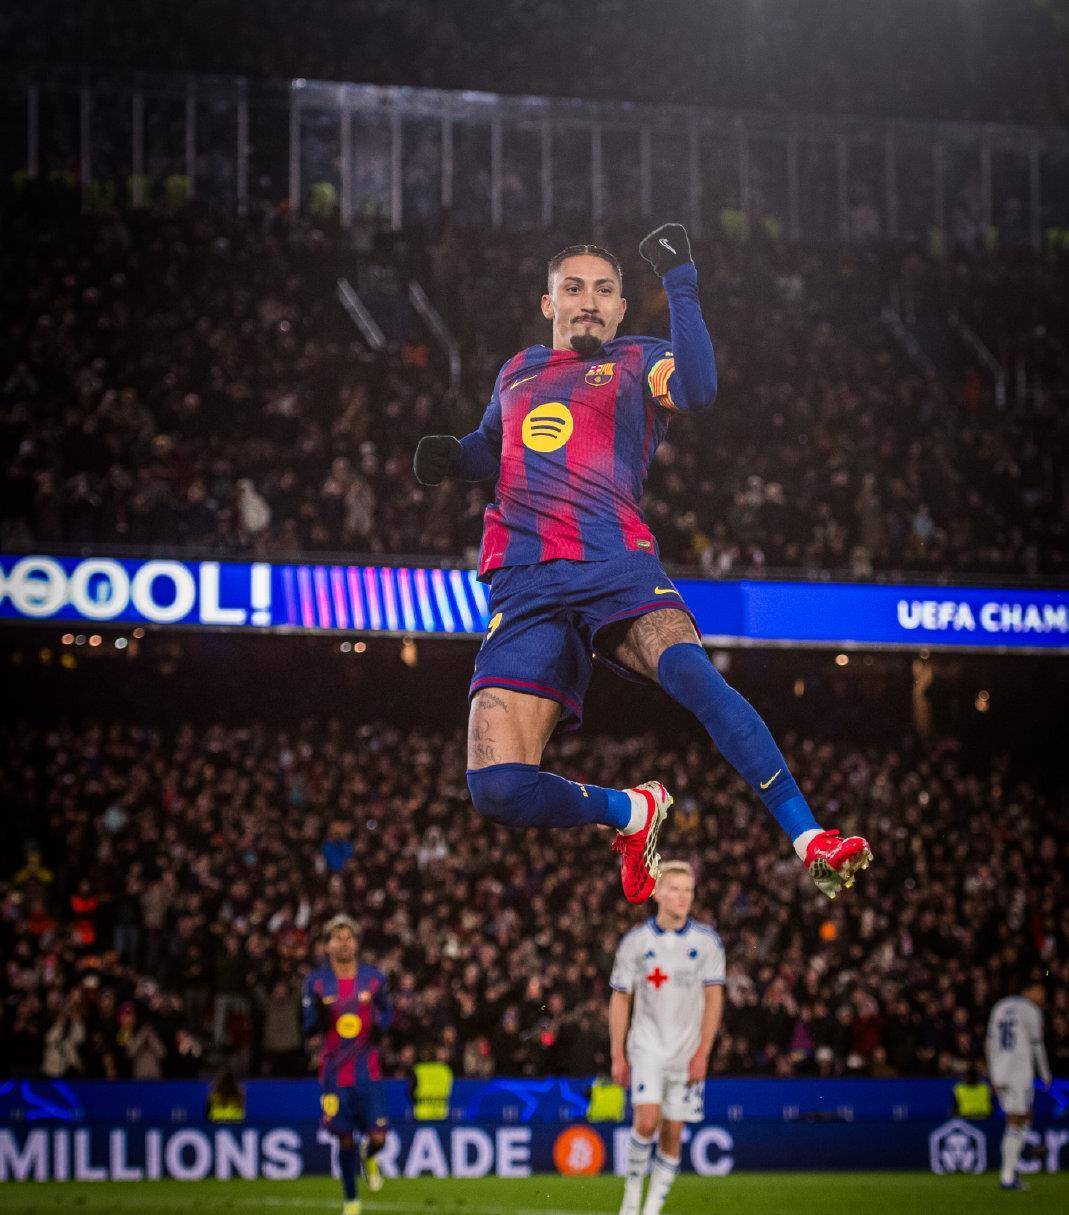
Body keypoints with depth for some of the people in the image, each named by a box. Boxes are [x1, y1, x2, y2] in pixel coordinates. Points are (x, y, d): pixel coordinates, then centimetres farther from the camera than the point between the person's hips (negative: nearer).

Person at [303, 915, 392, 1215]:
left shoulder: (374, 977, 2)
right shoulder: (316, 982, 0)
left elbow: (387, 1014, 13)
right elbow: (309, 1028, 2)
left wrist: (379, 1023, -11)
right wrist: (320, 1014, -20)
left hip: (368, 1071, 0)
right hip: (334, 1071, 0)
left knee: (377, 1137, -7)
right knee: (345, 1139, 3)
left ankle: (369, 1157, 31)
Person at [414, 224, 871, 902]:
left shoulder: (638, 362, 14)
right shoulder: (517, 373, 26)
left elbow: (698, 389, -9)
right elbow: (490, 448, 42)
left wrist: (681, 285, -12)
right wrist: (450, 456, 19)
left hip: (617, 566, -3)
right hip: (523, 588, 3)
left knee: (690, 671, -37)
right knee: (498, 790, -18)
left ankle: (812, 841, -34)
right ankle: (632, 813, 12)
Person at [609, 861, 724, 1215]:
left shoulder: (706, 941, -1)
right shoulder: (635, 942, -1)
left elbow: (714, 999, -1)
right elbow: (620, 999, 4)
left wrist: (702, 1053, -8)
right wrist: (617, 1056, 0)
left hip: (688, 1050, 1)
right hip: (647, 1045, -1)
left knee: (672, 1133, 2)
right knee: (647, 1121, -18)